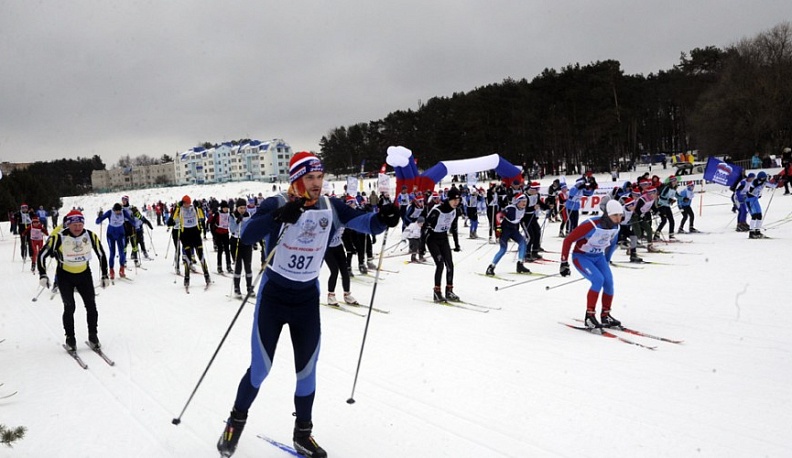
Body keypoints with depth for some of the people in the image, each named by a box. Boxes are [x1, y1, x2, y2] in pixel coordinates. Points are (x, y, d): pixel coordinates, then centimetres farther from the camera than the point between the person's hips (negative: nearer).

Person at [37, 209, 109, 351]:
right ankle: (70, 339, 7)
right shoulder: (59, 237, -22)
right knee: (69, 307, -9)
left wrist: (104, 275, 1)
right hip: (65, 275, -2)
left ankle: (93, 336, 13)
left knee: (91, 306, -2)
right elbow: (42, 255, -10)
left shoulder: (91, 236, -14)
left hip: (84, 274, 2)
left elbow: (101, 255, 0)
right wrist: (43, 275, -16)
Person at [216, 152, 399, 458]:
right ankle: (237, 421, 31)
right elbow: (247, 235, -29)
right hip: (273, 295, -3)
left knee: (307, 369, 10)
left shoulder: (330, 208, -6)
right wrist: (279, 217, -46)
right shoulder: (276, 204, -16)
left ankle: (303, 433, 29)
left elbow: (364, 223, -11)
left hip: (308, 298, 3)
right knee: (260, 368, 4)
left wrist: (382, 219, -34)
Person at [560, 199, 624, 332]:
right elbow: (568, 240, -22)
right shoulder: (591, 225, -28)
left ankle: (605, 316, 5)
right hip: (581, 257, -6)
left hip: (599, 257, 6)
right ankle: (589, 316, -15)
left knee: (608, 281, -13)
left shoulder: (615, 227, -6)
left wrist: (606, 262, 23)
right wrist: (564, 263, -18)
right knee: (598, 279, -25)